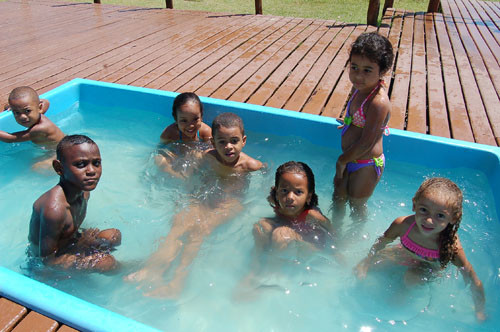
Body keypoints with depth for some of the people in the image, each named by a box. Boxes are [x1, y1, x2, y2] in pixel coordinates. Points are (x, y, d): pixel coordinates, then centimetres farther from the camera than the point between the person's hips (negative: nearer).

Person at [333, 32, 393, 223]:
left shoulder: (378, 102, -31)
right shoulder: (361, 88, -3)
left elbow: (366, 143, -27)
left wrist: (342, 161, -15)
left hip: (366, 166, -8)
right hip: (350, 159, 8)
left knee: (356, 206, 17)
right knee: (338, 197, 24)